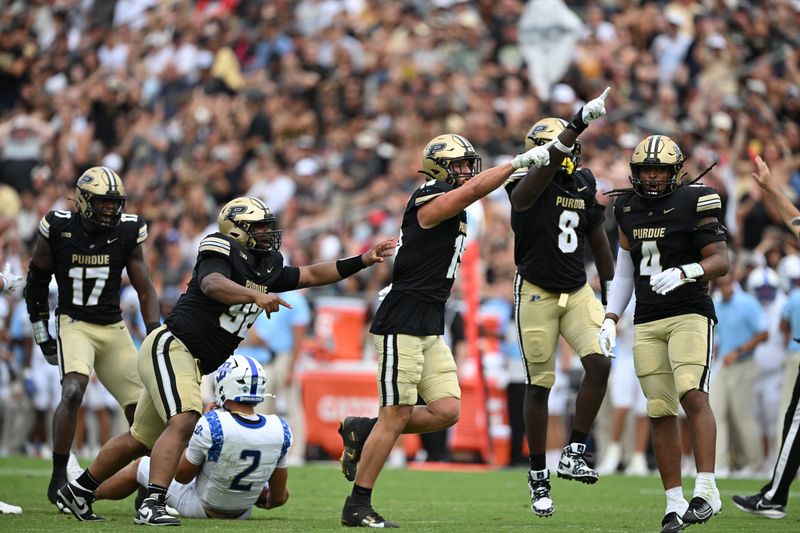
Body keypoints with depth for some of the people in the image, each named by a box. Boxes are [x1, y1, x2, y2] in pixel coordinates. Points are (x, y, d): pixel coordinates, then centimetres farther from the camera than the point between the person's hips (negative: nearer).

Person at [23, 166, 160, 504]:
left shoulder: (127, 233, -3)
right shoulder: (58, 229, -8)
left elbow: (145, 290, 3)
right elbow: (37, 282, 5)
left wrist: (154, 334, -8)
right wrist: (41, 333, 4)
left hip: (115, 329, 4)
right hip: (74, 324, -4)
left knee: (141, 406, 0)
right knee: (73, 392, -27)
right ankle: (58, 479, -20)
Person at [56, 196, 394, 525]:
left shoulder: (266, 268, 14)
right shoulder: (221, 255, -12)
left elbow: (312, 275, 20)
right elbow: (212, 285, -34)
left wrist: (363, 261, 14)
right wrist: (255, 295, -49)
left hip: (192, 364, 10)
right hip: (170, 347, -10)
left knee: (141, 440, 15)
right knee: (183, 422, -26)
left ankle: (79, 490, 28)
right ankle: (152, 505, -31)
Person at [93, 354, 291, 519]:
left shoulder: (212, 425, -31)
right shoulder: (280, 431, -18)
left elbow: (181, 476, -13)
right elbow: (278, 496, -5)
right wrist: (267, 502, 21)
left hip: (200, 509, -3)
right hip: (242, 513, 3)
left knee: (139, 467, 20)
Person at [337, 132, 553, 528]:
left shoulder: (456, 212, 15)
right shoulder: (429, 203, -13)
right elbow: (473, 189, -28)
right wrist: (521, 161, -26)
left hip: (430, 330, 9)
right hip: (401, 326, -9)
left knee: (445, 411, 0)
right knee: (396, 417, -6)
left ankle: (363, 433, 18)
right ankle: (357, 507, 2)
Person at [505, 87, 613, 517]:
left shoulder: (583, 183, 4)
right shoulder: (528, 185, -14)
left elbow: (598, 242, 14)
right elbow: (543, 166, -39)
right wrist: (579, 123, -48)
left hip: (578, 291, 5)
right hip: (537, 293, -5)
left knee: (600, 364, -15)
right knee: (540, 385, 1)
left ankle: (573, 454, -1)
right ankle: (539, 477, 13)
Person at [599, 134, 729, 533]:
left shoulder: (694, 204, -5)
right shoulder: (628, 208, 12)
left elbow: (720, 261, -8)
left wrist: (685, 273, -26)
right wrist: (611, 317, 14)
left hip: (689, 314, -5)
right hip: (647, 322, 5)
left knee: (692, 394, -23)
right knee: (660, 413, 2)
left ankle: (706, 489, -22)